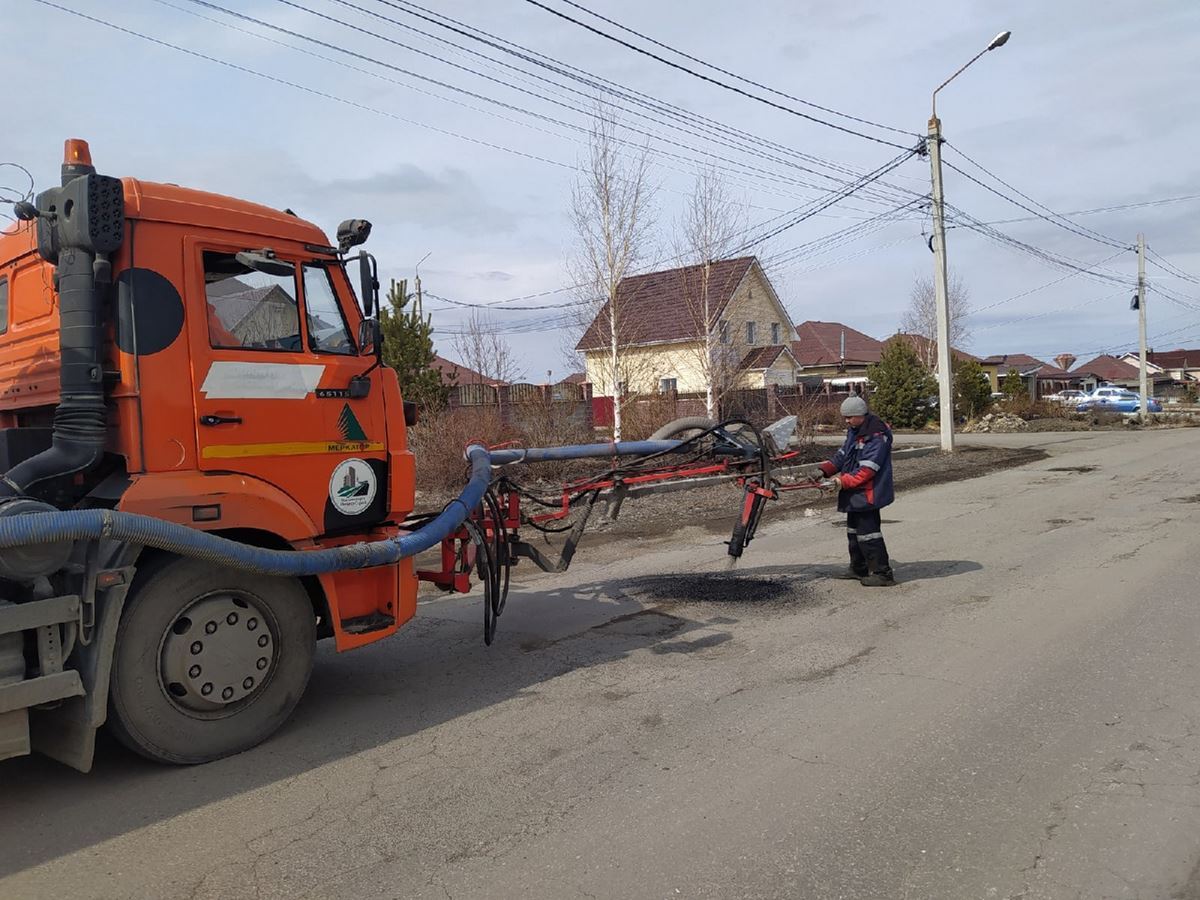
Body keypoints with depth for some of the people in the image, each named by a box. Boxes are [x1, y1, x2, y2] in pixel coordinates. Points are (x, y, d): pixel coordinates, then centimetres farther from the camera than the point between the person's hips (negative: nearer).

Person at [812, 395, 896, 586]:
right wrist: (824, 470, 2)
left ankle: (883, 573, -1)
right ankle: (859, 569, 34)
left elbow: (867, 469, -24)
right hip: (855, 493, 11)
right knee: (854, 530, 20)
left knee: (867, 532, -9)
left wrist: (844, 481, -25)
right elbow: (843, 455, 16)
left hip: (868, 493, -10)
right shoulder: (854, 431, 12)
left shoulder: (876, 435, -19)